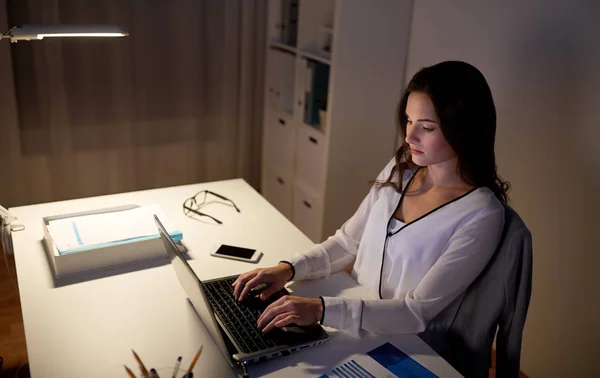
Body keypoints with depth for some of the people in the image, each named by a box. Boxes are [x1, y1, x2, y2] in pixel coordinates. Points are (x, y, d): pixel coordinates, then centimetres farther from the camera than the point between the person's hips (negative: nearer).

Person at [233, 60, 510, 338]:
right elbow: (348, 242, 7)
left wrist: (321, 309, -29)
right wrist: (290, 268, -10)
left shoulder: (480, 214, -18)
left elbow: (419, 312, -20)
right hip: (352, 333, 5)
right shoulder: (400, 170, 0)